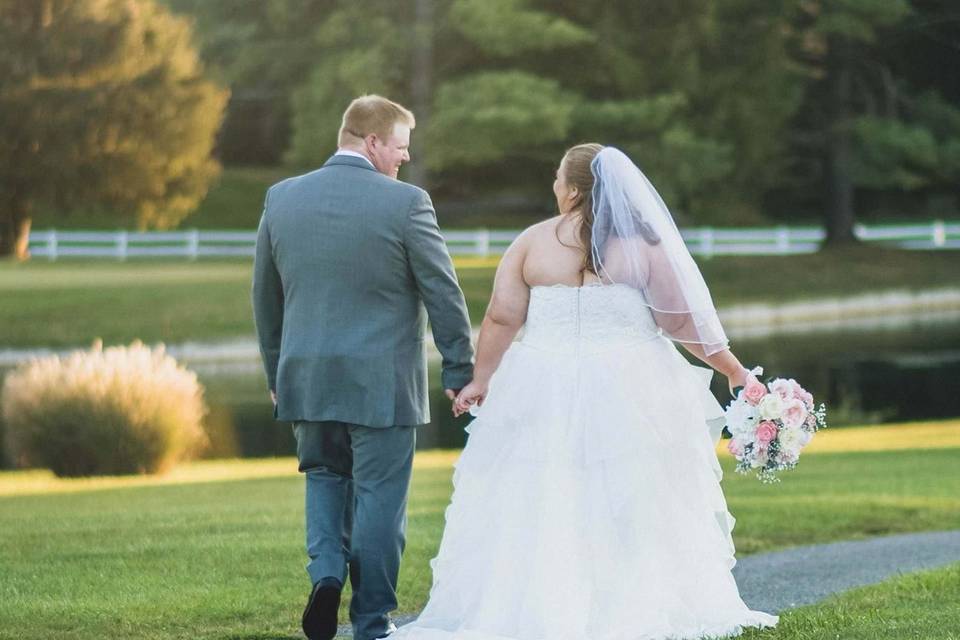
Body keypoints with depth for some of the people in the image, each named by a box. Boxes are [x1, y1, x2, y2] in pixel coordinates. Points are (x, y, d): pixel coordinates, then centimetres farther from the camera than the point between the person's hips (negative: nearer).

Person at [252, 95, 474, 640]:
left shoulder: (283, 198, 4)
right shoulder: (406, 203, -10)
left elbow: (265, 297, 12)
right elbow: (444, 295, -7)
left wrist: (276, 372, 22)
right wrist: (461, 371, 3)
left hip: (306, 377, 4)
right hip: (382, 382, -4)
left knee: (325, 475, 22)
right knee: (379, 496, 5)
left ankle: (326, 571, 0)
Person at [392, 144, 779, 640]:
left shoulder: (532, 242, 1)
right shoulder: (643, 243, -2)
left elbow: (502, 320, 1)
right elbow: (683, 319, -3)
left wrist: (481, 380, 12)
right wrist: (734, 370, 5)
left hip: (546, 392, 1)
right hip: (627, 393, -1)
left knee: (537, 504, 5)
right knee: (634, 512, 4)